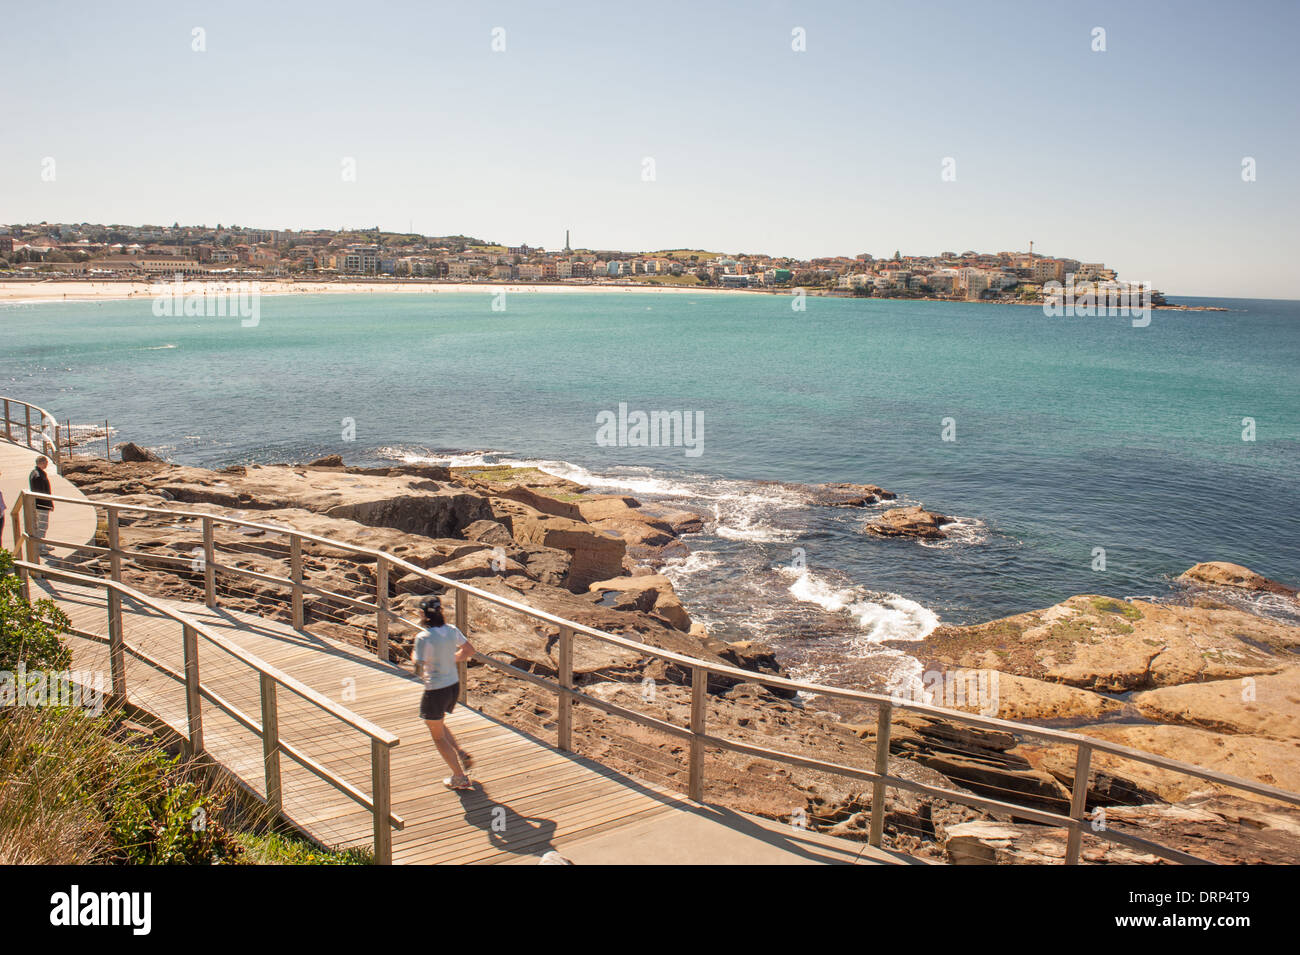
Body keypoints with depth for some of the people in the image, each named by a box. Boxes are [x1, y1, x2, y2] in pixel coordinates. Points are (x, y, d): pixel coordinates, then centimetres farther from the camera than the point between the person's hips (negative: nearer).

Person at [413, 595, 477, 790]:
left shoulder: (423, 638, -22)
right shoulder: (452, 631, -3)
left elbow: (419, 671, -22)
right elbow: (469, 650, 12)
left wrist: (414, 658, -3)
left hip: (435, 691, -7)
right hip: (454, 686, 7)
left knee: (438, 735, 13)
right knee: (439, 724, 32)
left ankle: (460, 777, 18)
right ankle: (461, 754, 20)